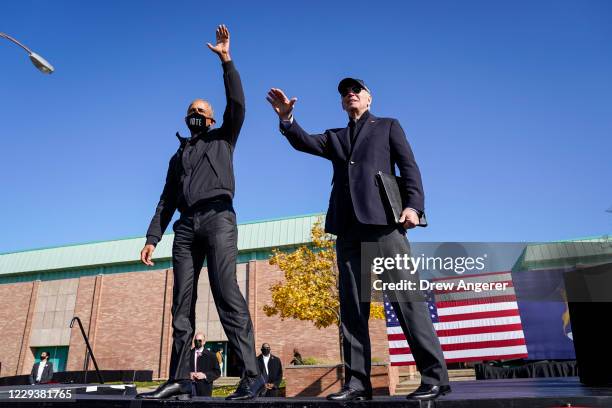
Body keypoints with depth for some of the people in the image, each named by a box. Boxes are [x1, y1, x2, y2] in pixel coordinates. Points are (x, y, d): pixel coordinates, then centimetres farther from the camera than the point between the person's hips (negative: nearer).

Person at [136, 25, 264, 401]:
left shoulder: (223, 139, 20)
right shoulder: (179, 155, 29)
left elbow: (237, 104, 3)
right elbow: (167, 200, 22)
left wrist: (226, 59, 2)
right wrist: (152, 238, 10)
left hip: (218, 218, -5)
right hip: (186, 226, 5)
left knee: (227, 293, -18)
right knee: (182, 304, -2)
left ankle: (251, 374, -20)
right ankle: (180, 380, -1)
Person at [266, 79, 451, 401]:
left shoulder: (388, 126, 19)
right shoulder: (334, 138, 27)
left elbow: (409, 167, 7)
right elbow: (304, 142, 9)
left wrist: (413, 205, -9)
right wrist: (287, 119, -10)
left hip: (383, 221, -4)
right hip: (348, 228, 4)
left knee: (406, 298, -9)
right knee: (352, 308, 1)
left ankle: (434, 377, -2)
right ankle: (357, 382, 5)